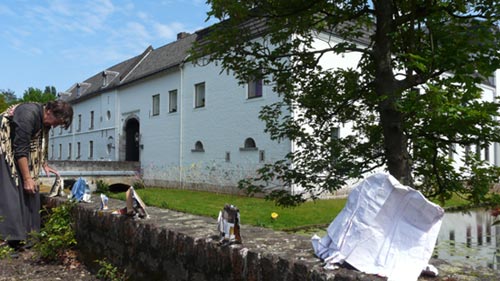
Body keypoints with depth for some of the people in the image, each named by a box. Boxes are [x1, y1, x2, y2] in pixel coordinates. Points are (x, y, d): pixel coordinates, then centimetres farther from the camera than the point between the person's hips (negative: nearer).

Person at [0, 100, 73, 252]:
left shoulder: (44, 119, -1)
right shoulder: (28, 115, -28)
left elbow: (40, 144, 15)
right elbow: (21, 149, -28)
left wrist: (45, 165, 7)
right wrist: (27, 178, -25)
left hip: (17, 150, 9)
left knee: (29, 192, 3)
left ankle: (27, 233, 8)